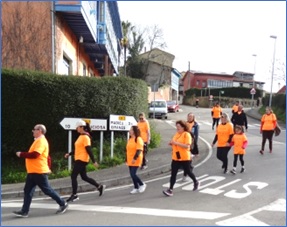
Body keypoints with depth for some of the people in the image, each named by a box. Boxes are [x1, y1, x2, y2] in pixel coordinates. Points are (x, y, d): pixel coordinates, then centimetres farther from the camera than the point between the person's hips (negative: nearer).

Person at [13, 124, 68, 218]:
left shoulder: (41, 141, -15)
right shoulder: (39, 141, 17)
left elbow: (34, 154, -26)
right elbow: (46, 156, 22)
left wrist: (21, 154, -16)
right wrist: (48, 168, 24)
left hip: (39, 172, -10)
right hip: (33, 171, 10)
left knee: (47, 190, -2)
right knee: (27, 191, 8)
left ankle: (63, 204, 9)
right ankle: (24, 211, 12)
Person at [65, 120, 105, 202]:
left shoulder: (85, 137, -15)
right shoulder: (81, 136, 14)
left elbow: (89, 150, -19)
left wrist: (94, 161, -19)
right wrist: (69, 154, 16)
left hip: (82, 160, -10)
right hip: (79, 159, 10)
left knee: (73, 176, -5)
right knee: (84, 177, 13)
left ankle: (74, 195, 5)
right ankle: (100, 187, 22)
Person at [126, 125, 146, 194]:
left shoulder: (138, 139, -13)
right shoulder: (130, 139, 14)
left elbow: (139, 150, -20)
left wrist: (135, 158, -25)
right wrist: (127, 159, 20)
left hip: (136, 161, -8)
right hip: (130, 160, 8)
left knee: (133, 174, -10)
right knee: (132, 174, 10)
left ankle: (142, 184, 10)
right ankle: (136, 188, 22)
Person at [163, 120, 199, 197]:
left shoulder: (187, 134, -12)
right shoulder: (176, 134, 10)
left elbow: (187, 146, -23)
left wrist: (176, 143, -27)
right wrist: (172, 143, 1)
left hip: (185, 158, -6)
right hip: (175, 157, 6)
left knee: (188, 171, 13)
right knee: (173, 174, 0)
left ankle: (196, 182, 40)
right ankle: (170, 190, 1)